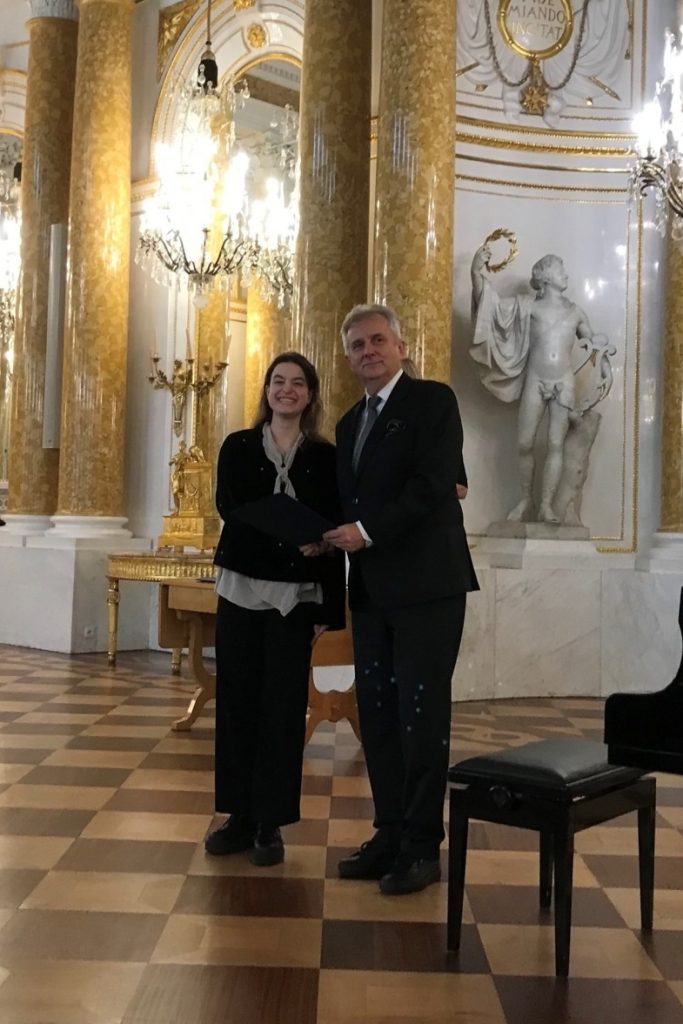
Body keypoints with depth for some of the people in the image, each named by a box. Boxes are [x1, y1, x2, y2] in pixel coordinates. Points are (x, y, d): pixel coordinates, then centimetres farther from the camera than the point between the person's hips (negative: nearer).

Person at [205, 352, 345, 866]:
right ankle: (239, 816, 18)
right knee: (237, 702, 6)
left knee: (283, 707, 1)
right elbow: (229, 508, -11)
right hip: (241, 588, 1)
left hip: (296, 596, -1)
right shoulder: (238, 447, 5)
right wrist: (291, 533, -25)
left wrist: (330, 608, -3)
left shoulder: (325, 456, 3)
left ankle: (270, 823, 12)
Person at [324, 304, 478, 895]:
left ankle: (424, 846, 7)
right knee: (377, 714, 9)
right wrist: (331, 536, 2)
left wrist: (367, 531, -16)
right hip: (372, 590, 7)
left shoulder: (433, 401, -4)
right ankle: (390, 835, 19)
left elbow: (432, 484, -15)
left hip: (426, 585, -7)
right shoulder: (351, 423, 19)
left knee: (421, 714, -3)